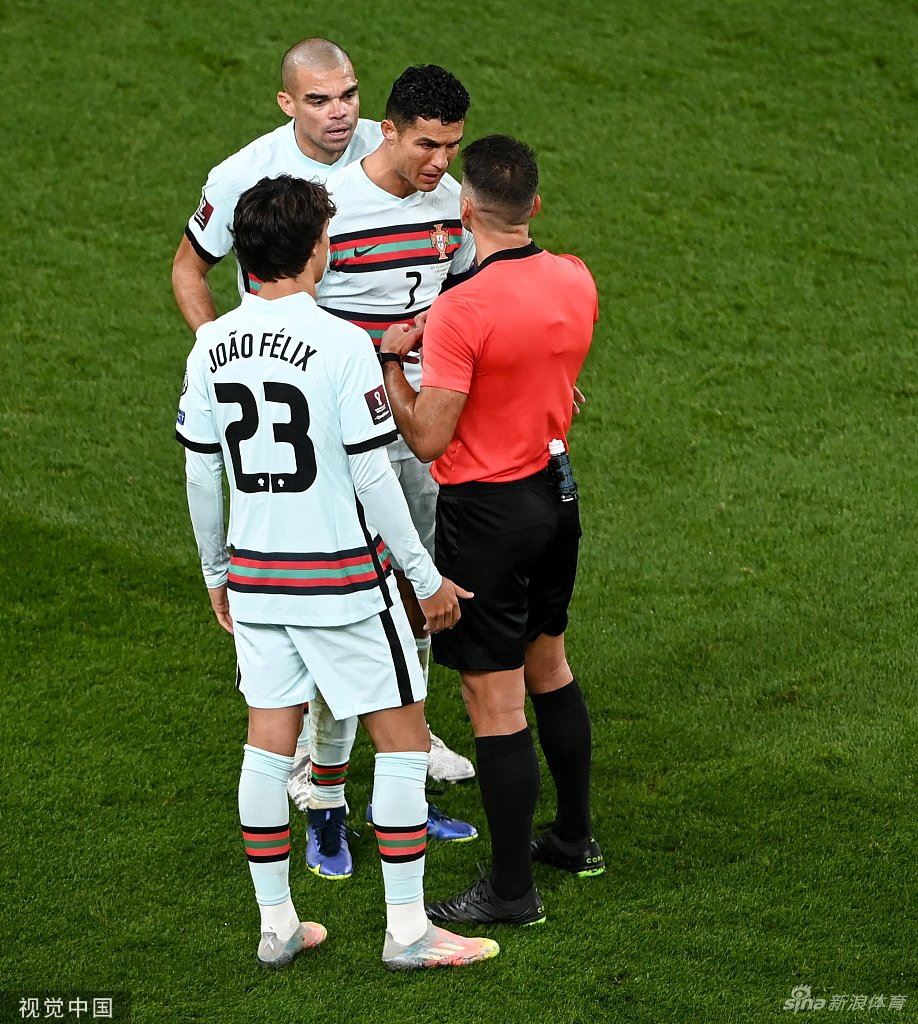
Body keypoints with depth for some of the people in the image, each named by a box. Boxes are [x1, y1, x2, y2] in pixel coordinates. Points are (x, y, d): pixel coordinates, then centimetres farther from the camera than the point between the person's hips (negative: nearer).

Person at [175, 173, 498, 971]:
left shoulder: (213, 347, 0)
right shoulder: (342, 345, -16)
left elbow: (201, 473, 6)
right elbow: (372, 476, -15)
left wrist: (215, 572, 19)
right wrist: (427, 577, -6)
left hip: (254, 575, 6)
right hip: (343, 576, -6)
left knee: (270, 740, 12)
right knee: (403, 737, 5)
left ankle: (277, 925, 19)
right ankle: (407, 929, 8)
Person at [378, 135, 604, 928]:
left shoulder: (463, 311, -24)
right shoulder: (576, 282, -2)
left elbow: (429, 440, -19)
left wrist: (389, 364, -5)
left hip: (487, 512, -8)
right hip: (557, 495, 8)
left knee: (494, 699, 0)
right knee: (549, 665, 24)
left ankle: (512, 892, 6)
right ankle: (576, 838, 38)